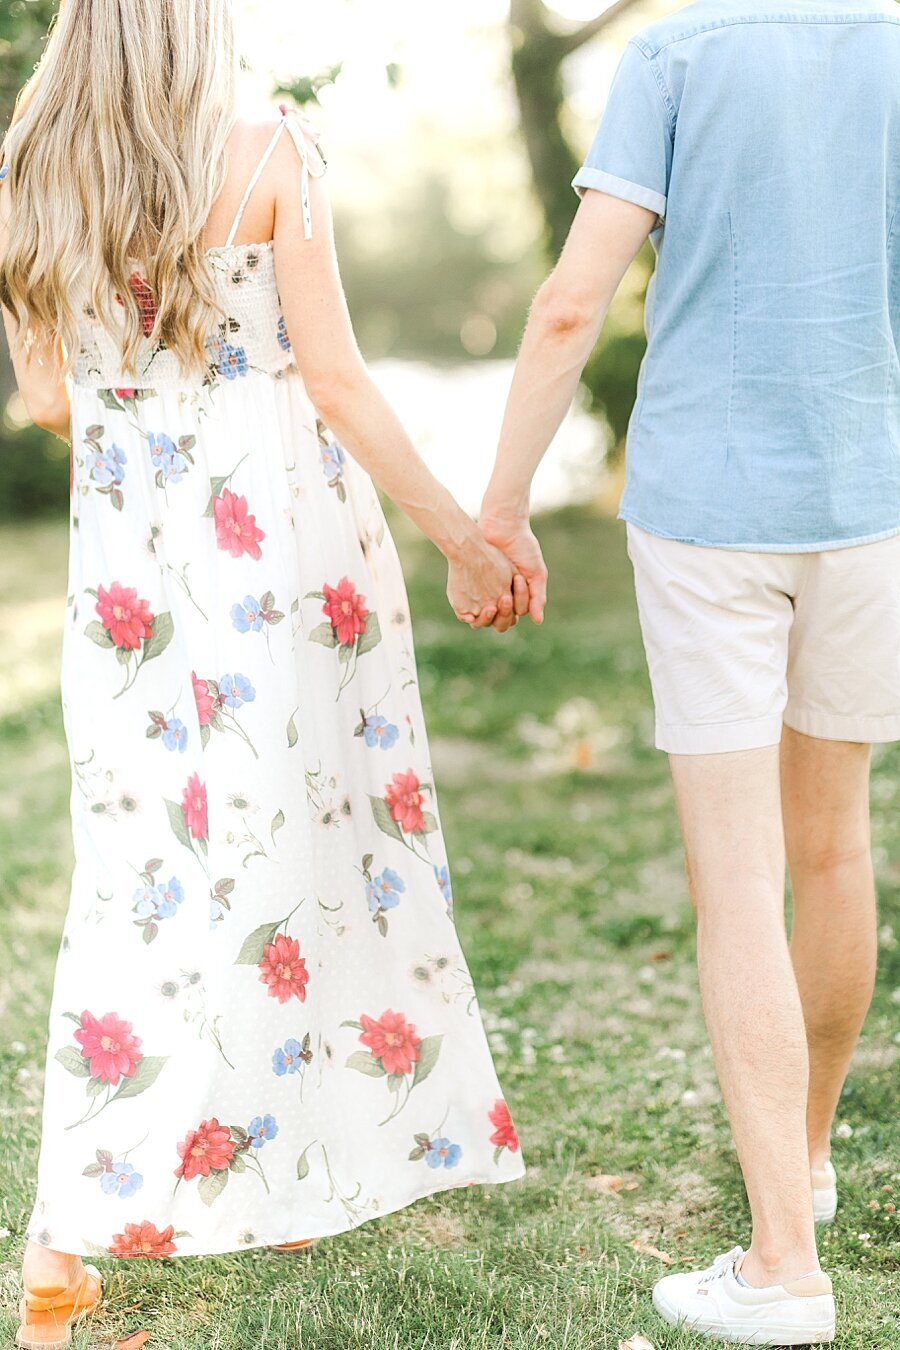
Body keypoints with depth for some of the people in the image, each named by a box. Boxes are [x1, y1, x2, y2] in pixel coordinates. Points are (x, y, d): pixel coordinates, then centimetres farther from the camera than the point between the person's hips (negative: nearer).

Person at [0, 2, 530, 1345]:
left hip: (129, 562, 3)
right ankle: (316, 1169, 24)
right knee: (321, 837, 11)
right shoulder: (270, 156, -7)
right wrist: (460, 536, -2)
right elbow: (335, 382, -9)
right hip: (290, 545, -3)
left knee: (142, 871, 9)